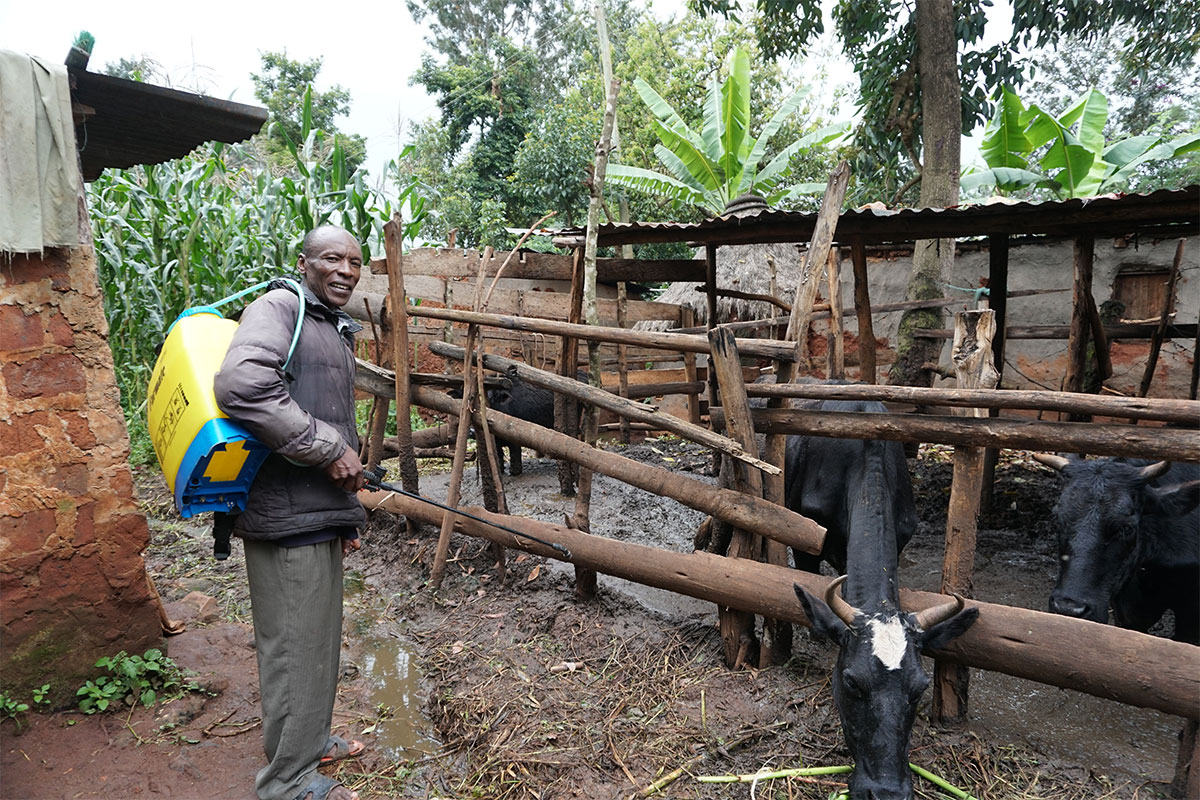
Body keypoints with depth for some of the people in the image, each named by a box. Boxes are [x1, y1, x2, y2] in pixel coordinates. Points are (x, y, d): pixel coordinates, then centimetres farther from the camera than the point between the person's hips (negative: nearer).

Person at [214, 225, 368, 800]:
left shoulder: (336, 330, 20)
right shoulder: (280, 307, -10)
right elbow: (241, 385, -30)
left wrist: (345, 512, 26)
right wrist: (327, 448, -22)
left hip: (319, 511, 10)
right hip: (288, 514, -10)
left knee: (319, 636, 21)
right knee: (296, 644, 2)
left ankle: (310, 738, 40)